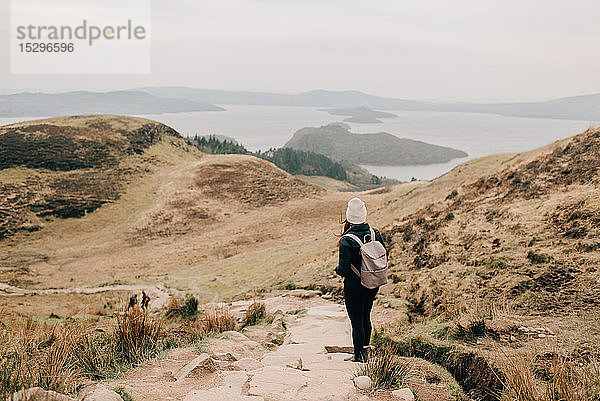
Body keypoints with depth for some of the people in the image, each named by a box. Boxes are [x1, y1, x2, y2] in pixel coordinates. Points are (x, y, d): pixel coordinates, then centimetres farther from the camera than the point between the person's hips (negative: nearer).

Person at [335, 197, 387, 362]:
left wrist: (338, 270, 1)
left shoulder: (346, 240, -21)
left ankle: (358, 355, 16)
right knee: (366, 317, 22)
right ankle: (365, 348, 34)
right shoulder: (375, 233, -5)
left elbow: (344, 268, -20)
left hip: (354, 286, -5)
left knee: (356, 320, 7)